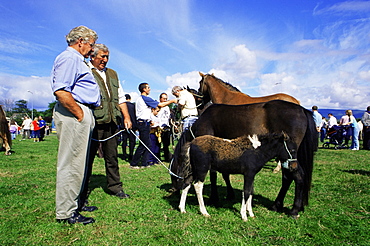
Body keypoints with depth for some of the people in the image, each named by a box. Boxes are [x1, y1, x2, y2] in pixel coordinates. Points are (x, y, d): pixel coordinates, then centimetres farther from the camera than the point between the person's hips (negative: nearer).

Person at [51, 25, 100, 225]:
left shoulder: (77, 60, 25)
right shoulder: (69, 58, -9)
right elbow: (60, 91, -22)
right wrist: (79, 113, -16)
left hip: (82, 114, 11)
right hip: (73, 114, -11)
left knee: (77, 163, 16)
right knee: (71, 164, -6)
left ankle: (73, 204, 28)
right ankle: (66, 212, 4)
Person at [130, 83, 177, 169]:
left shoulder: (140, 99, 19)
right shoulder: (145, 98, -11)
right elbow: (161, 105, -12)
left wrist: (149, 121, 25)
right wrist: (172, 101, -3)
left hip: (142, 122, 10)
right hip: (144, 123, -10)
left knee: (147, 144, 10)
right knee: (143, 144, -6)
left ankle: (144, 163, 13)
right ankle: (133, 164, 0)